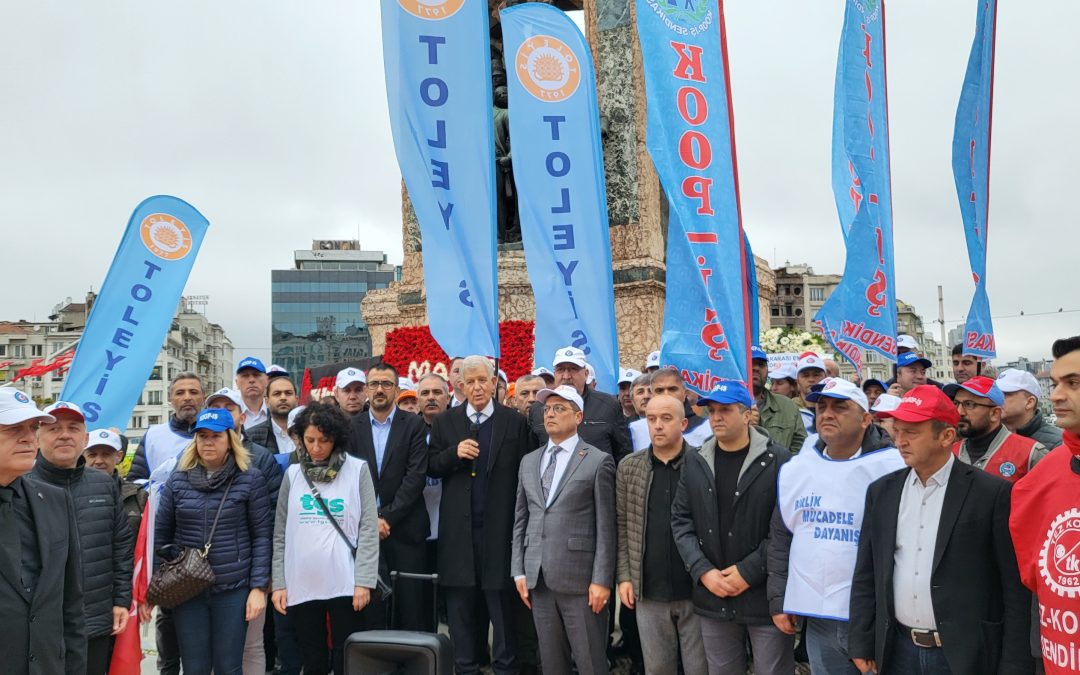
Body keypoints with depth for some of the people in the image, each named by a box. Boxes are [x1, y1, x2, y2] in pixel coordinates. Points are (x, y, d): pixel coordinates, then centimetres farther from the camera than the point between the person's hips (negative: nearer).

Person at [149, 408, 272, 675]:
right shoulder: (178, 480, 4)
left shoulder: (251, 480, -3)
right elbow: (160, 535, 7)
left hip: (233, 588, -2)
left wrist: (258, 587, -7)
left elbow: (261, 536, -3)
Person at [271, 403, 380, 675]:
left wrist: (364, 581, -9)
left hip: (345, 584, -2)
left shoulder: (358, 470, -2)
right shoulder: (293, 474, 6)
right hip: (302, 584, 2)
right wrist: (279, 583, 4)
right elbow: (281, 534, 9)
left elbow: (368, 529, -4)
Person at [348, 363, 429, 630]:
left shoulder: (413, 425, 2)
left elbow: (416, 476, -5)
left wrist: (387, 517, -10)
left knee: (411, 607, 0)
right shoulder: (353, 427, 8)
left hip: (405, 528, -1)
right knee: (370, 606, 3)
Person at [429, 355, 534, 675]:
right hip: (458, 527, 2)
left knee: (502, 600, 6)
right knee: (460, 602, 9)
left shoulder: (515, 422, 1)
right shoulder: (444, 422, 7)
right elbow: (431, 468, 6)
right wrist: (454, 453, -13)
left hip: (499, 526, -2)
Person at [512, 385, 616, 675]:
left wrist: (601, 579, -12)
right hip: (538, 578, 5)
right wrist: (519, 571, 7)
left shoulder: (598, 461, -3)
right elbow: (520, 521, 14)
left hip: (580, 578, -5)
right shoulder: (529, 462, 14)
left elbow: (606, 526, -7)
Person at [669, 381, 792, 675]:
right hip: (713, 596, 4)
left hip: (766, 595, -4)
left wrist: (749, 571, -14)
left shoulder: (778, 460, -7)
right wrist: (703, 571, -5)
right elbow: (681, 521, 7)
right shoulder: (695, 462, 7)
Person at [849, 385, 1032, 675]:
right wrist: (861, 644, 6)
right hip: (898, 651, 4)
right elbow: (866, 575, 8)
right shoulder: (881, 491, 5)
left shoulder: (992, 493, -9)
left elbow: (1015, 586, -8)